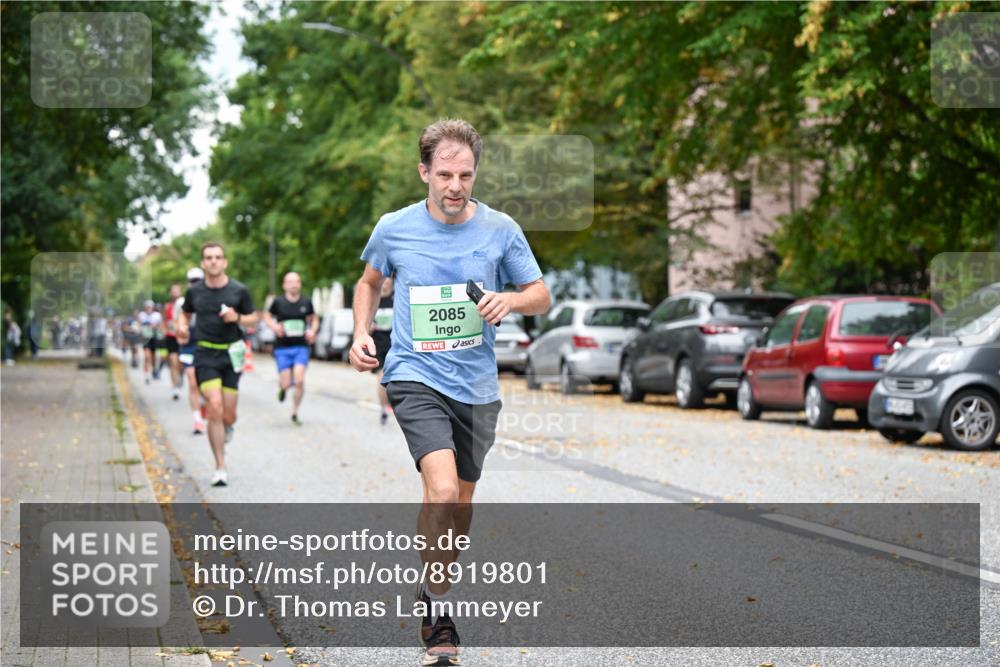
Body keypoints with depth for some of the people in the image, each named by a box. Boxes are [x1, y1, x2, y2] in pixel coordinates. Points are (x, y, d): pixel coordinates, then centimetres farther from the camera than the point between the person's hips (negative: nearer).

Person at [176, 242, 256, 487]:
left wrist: (237, 317, -14)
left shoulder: (239, 290, -2)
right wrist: (182, 327, -3)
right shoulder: (194, 291, 1)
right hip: (205, 355, -1)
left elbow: (253, 318, 7)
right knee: (215, 407, -16)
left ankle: (227, 428, 43)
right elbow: (185, 312, 19)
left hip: (231, 355, 1)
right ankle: (220, 468, -8)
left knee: (228, 414, 1)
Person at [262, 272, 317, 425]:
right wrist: (274, 326, -10)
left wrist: (312, 330, -2)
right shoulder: (278, 302, -2)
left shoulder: (306, 302, 3)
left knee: (299, 380, -14)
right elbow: (267, 316, 10)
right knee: (286, 384, -4)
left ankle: (295, 413, 4)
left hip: (301, 347, 1)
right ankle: (281, 386, 36)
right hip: (282, 348, -1)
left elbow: (314, 319, 17)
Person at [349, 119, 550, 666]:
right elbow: (370, 282, 17)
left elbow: (541, 296, 6)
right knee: (442, 488, -22)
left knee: (461, 498, 15)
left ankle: (436, 591, 39)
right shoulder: (394, 229, -2)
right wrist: (361, 334, 2)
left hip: (476, 386, 3)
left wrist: (512, 299, -16)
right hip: (415, 377, -3)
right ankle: (437, 609, -7)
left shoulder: (500, 229, -2)